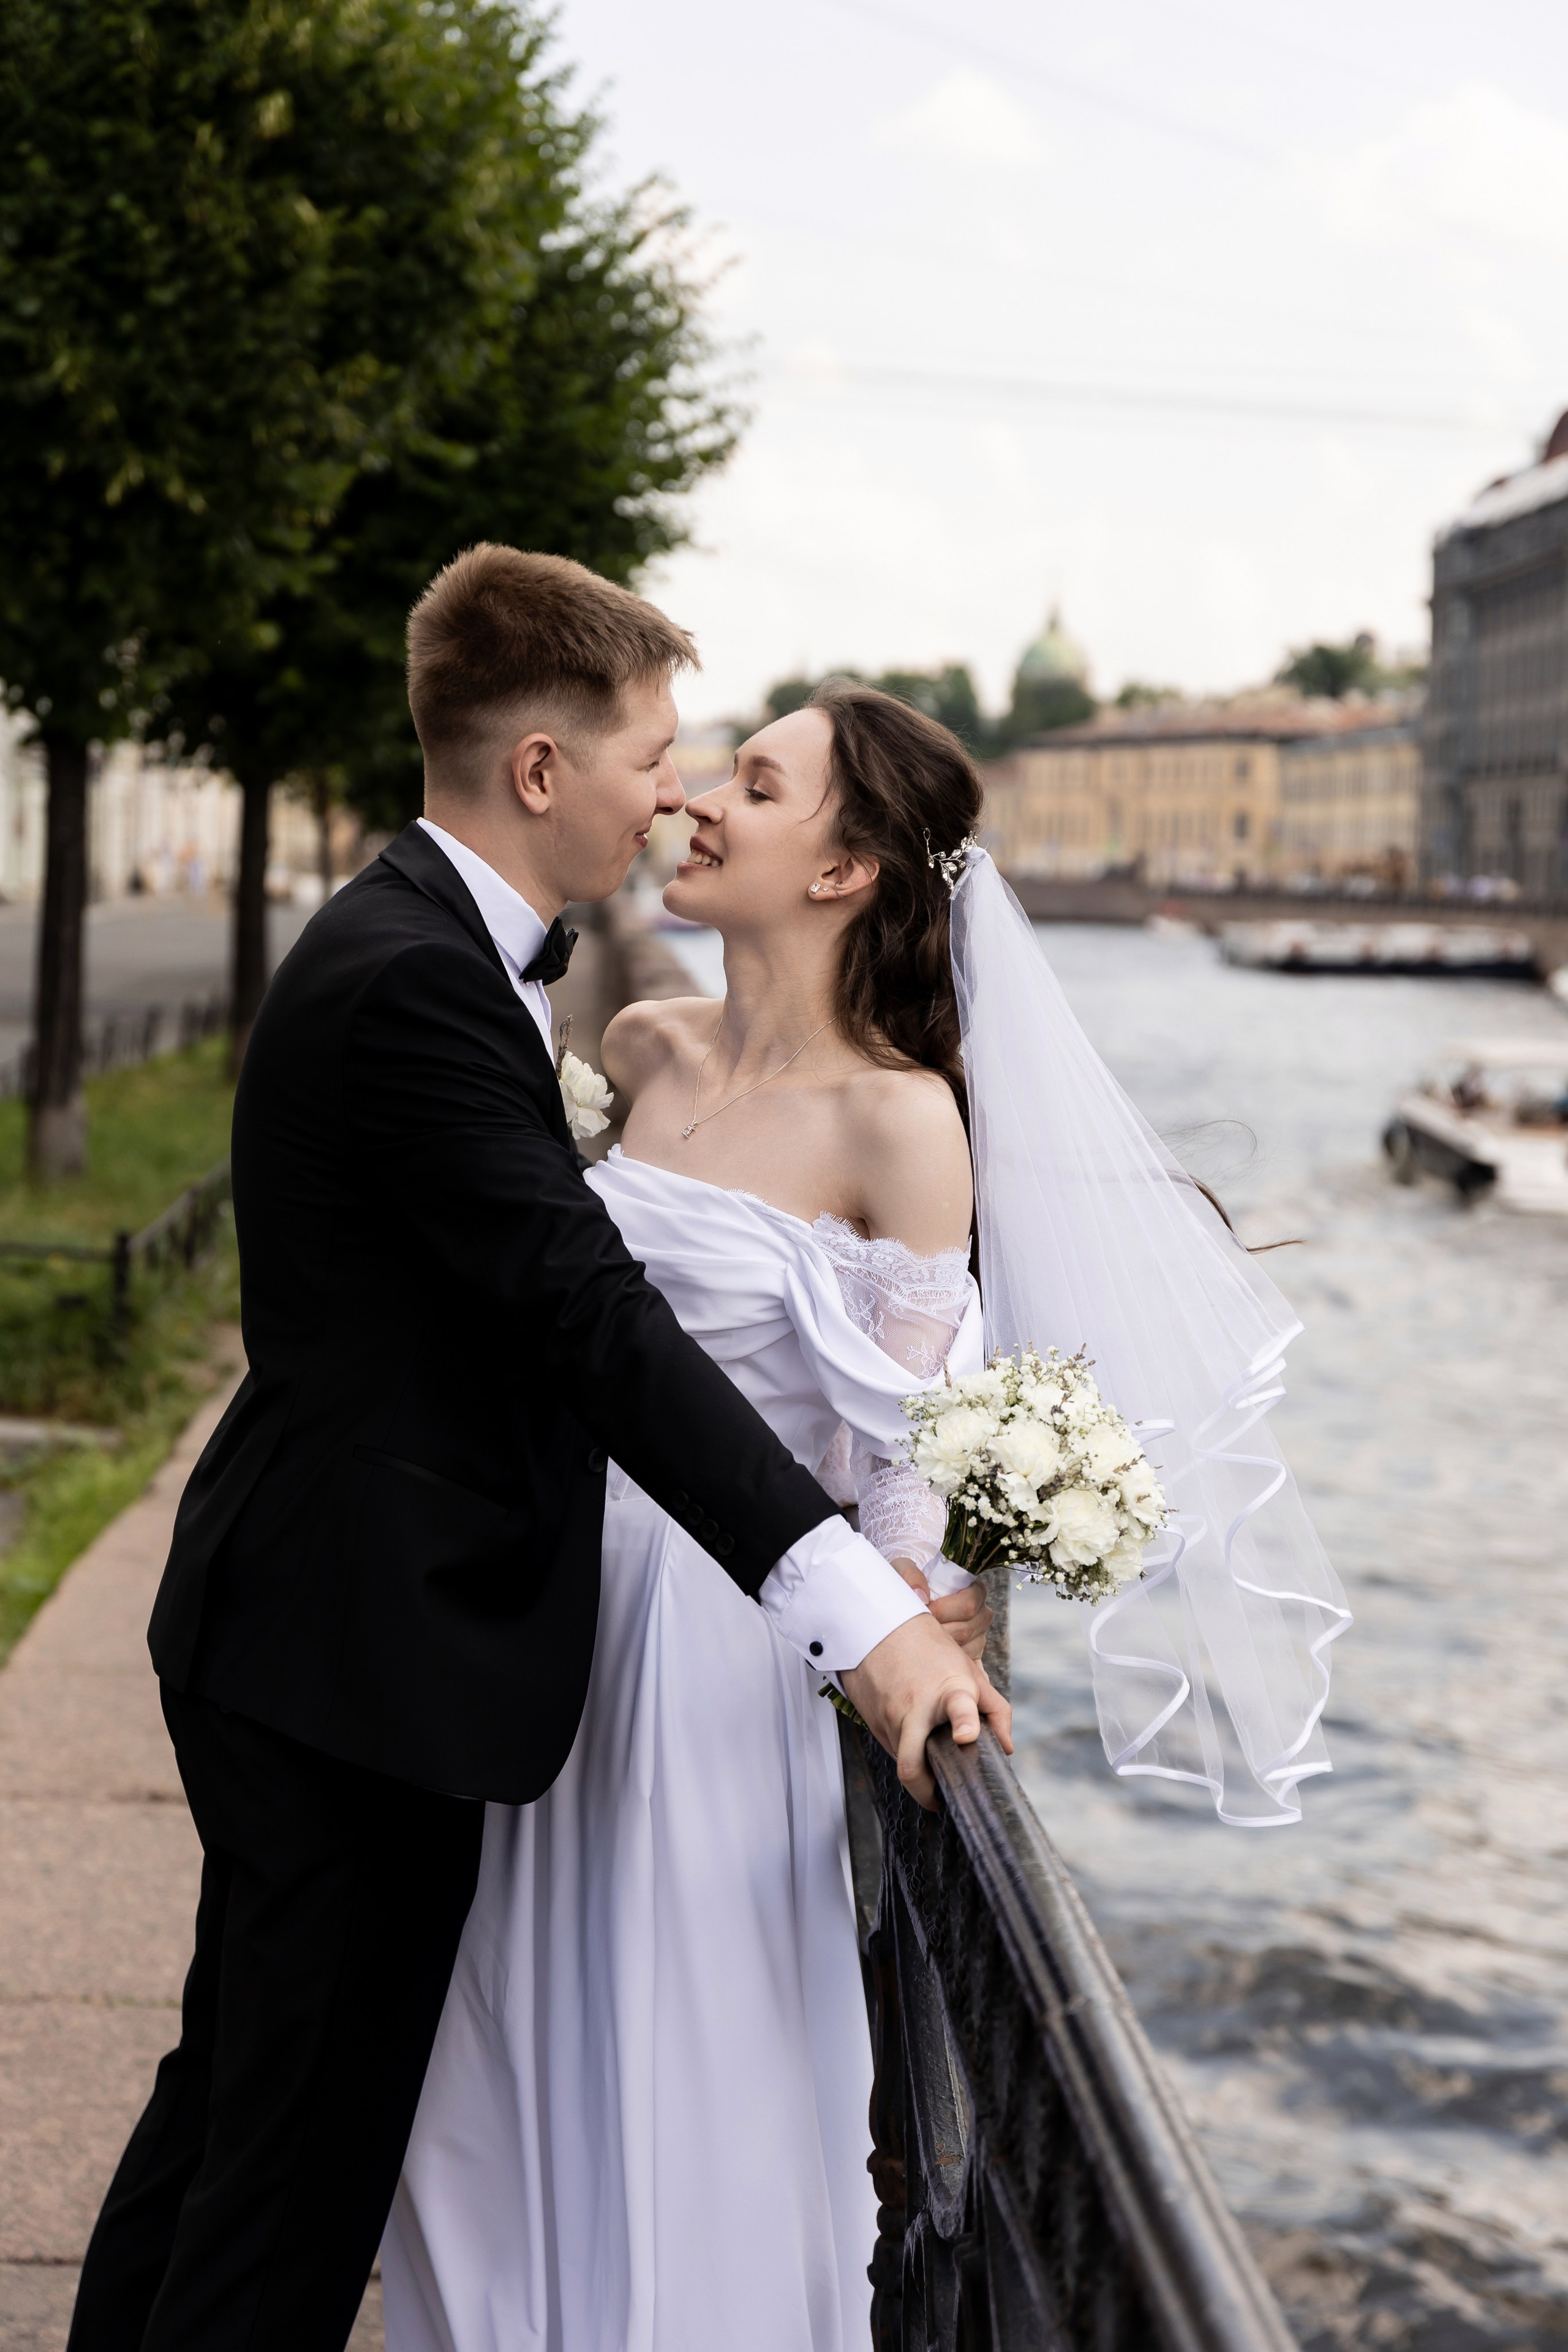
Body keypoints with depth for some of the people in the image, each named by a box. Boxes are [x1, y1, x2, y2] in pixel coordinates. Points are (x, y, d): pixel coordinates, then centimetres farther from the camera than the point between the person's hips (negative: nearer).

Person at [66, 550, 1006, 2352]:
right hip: (360, 1663, -11)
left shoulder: (426, 944, 11)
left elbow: (546, 1290, 16)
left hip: (310, 1645, 11)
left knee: (239, 2094, 22)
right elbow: (594, 1322, -29)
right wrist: (857, 1610, -32)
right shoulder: (411, 983, -22)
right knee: (305, 2154, 1)